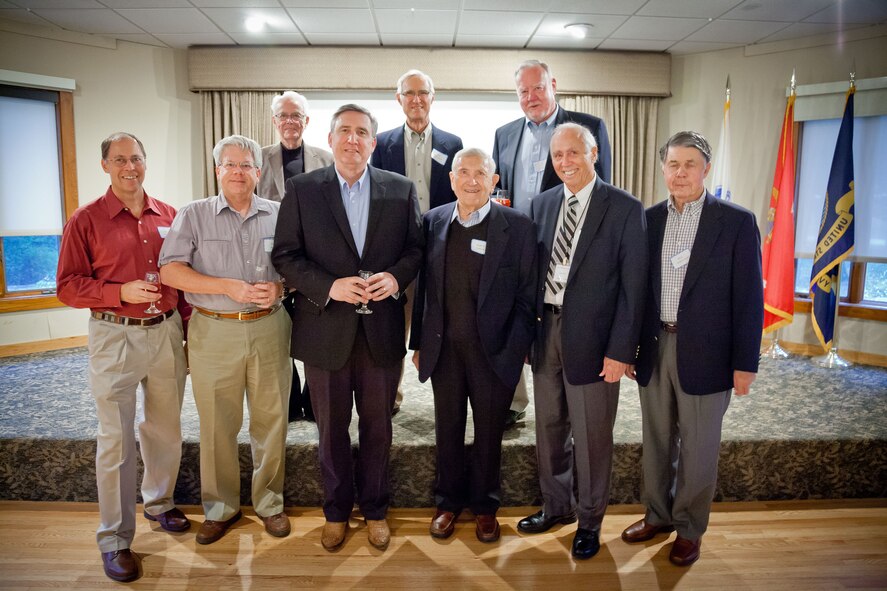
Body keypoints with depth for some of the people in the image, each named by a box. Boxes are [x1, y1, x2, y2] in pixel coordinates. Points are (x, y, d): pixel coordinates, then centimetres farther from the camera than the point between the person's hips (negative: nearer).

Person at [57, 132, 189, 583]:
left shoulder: (167, 216, 6)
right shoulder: (86, 220, -3)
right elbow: (68, 287, -5)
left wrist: (187, 321, 7)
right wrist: (121, 292, -19)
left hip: (166, 332, 4)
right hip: (115, 337, -3)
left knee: (165, 427, 16)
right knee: (116, 440, 3)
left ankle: (159, 501, 39)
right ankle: (115, 540, 18)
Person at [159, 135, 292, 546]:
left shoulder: (279, 215, 8)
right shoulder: (193, 215, 4)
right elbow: (170, 271, -5)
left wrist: (278, 288, -12)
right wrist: (228, 287, -15)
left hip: (268, 329, 1)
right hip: (213, 331, -1)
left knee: (271, 420, 7)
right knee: (216, 425, 7)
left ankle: (269, 502, 25)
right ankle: (220, 507, 25)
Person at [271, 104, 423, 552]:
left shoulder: (400, 190, 2)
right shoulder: (301, 189, -1)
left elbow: (416, 248, 5)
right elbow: (285, 255, -4)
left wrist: (396, 277, -15)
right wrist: (330, 286, -18)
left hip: (381, 329, 1)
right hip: (325, 329, 0)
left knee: (377, 426, 14)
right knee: (331, 428, 14)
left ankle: (375, 510, 34)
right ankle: (336, 511, 35)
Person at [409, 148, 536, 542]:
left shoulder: (517, 226, -6)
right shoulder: (434, 221, 3)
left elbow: (527, 296, -6)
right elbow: (424, 287, 6)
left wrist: (515, 350, -10)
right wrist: (419, 342, 6)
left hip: (494, 350, -2)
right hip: (443, 348, 3)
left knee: (489, 432, 13)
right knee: (447, 429, 15)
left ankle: (485, 506, 35)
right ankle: (449, 501, 37)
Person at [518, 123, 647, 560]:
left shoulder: (625, 209, -7)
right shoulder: (541, 204, 7)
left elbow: (633, 286, -9)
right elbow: (531, 270, 9)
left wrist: (620, 350, -13)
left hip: (591, 336, -4)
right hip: (545, 331, 5)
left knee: (591, 435, 9)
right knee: (549, 428, 17)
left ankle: (589, 521, 31)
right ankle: (557, 507, 39)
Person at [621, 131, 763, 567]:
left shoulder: (737, 222, -6)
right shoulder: (648, 220, 4)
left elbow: (748, 298, -6)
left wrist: (745, 363, -7)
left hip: (704, 354, -3)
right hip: (654, 348, 3)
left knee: (697, 448, 10)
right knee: (656, 441, 16)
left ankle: (689, 528, 30)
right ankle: (657, 515, 36)